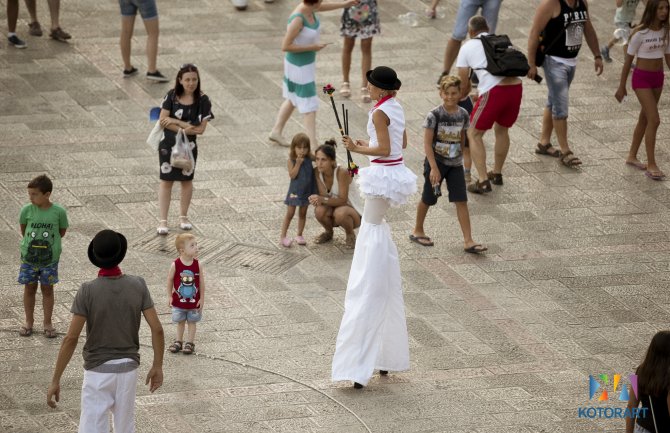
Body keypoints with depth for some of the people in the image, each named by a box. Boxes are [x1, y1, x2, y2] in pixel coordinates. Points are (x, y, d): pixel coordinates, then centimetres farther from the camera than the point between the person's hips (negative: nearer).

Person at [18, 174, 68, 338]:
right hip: (29, 256, 1)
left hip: (50, 257, -1)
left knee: (47, 289, 9)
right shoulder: (27, 210, -10)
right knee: (29, 288, 11)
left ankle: (47, 323, 21)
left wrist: (48, 242, 2)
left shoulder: (59, 212, -13)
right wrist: (31, 242, 5)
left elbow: (62, 231, 2)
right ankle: (29, 322, 26)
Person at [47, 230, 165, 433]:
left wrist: (55, 380, -13)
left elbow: (71, 338, -18)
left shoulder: (87, 291, -17)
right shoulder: (138, 285, -8)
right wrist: (157, 366, 6)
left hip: (98, 371, -3)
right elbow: (157, 328, -8)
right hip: (128, 368, 3)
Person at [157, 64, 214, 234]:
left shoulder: (202, 100, -11)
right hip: (168, 144, -1)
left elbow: (200, 129, -15)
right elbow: (163, 120, -14)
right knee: (166, 180, 3)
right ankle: (163, 220, 7)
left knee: (186, 180, 14)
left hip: (189, 146, 1)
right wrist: (183, 127, -23)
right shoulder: (172, 96, -10)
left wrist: (174, 121, -19)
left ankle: (183, 217, 30)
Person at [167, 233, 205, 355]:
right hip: (179, 300, 0)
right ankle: (178, 341, 31)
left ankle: (190, 343, 25)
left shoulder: (198, 265, -14)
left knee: (192, 322, 12)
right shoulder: (175, 265, -17)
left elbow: (201, 282, -6)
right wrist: (169, 296, -3)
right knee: (180, 322, 16)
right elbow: (170, 280, -6)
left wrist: (202, 298, -4)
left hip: (194, 301, 0)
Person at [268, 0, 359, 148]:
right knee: (310, 105, -4)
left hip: (306, 62, 9)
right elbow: (285, 47, -28)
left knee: (293, 99, 24)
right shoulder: (298, 19, -32)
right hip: (299, 66, -9)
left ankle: (276, 132, 37)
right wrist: (312, 47, -23)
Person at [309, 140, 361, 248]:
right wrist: (317, 200, -41)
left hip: (354, 212, -4)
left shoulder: (341, 173, -27)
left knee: (340, 212, -38)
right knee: (320, 211, -30)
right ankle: (328, 232, 5)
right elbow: (323, 195, -16)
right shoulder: (317, 172, -13)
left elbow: (343, 200, -28)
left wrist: (323, 199, -42)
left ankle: (350, 235, -4)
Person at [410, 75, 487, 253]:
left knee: (461, 201, -3)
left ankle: (468, 241, -4)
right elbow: (427, 143, -16)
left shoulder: (463, 115, -2)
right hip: (436, 162, -3)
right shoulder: (434, 115, -16)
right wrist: (434, 168, -20)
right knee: (428, 199, 12)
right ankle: (418, 231, 33)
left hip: (455, 164, 3)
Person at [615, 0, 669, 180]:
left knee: (644, 119, 15)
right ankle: (651, 165, -7)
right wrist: (622, 86, -5)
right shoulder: (640, 33, -16)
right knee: (654, 120, -12)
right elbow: (628, 60, -9)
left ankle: (632, 157, 30)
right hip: (641, 78, -6)